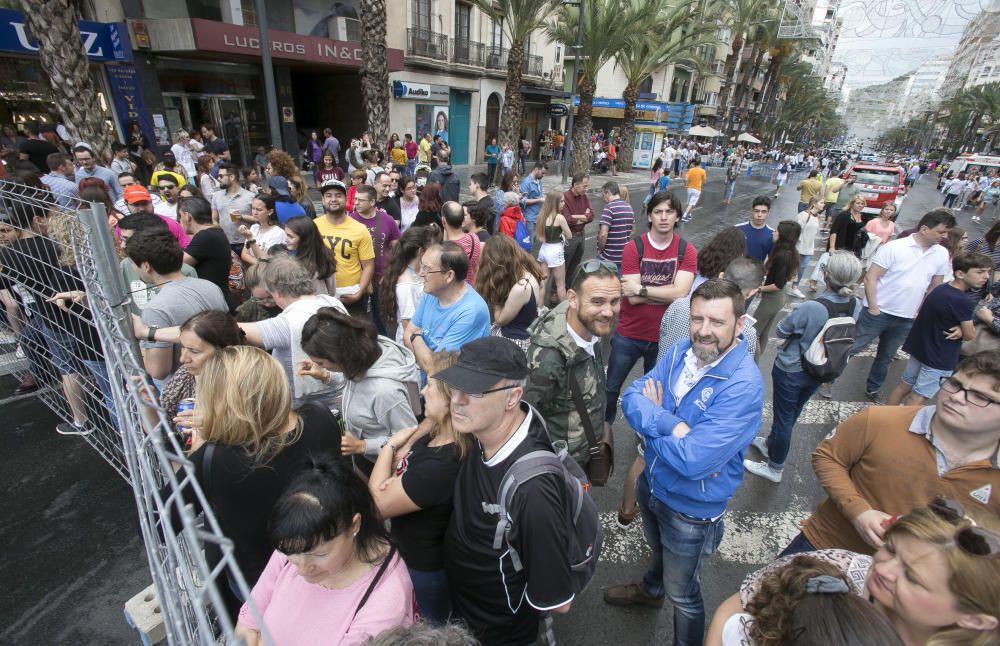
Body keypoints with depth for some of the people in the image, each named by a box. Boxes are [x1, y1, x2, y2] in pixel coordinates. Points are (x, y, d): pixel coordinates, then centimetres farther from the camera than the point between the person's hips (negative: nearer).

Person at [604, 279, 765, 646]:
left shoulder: (743, 386, -32)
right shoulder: (681, 352, -11)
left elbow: (691, 460, -36)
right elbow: (632, 398, -15)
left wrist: (650, 420, -21)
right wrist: (672, 425, -31)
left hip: (692, 509, -6)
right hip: (651, 483, 6)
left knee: (682, 594, 20)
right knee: (658, 550, 36)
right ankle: (651, 591, 67)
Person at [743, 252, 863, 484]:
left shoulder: (811, 308, -33)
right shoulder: (856, 306, -13)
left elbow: (782, 330, -18)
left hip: (791, 371, -6)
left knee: (783, 417, 10)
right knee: (793, 412, 25)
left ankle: (775, 468, 27)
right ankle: (770, 444, 49)